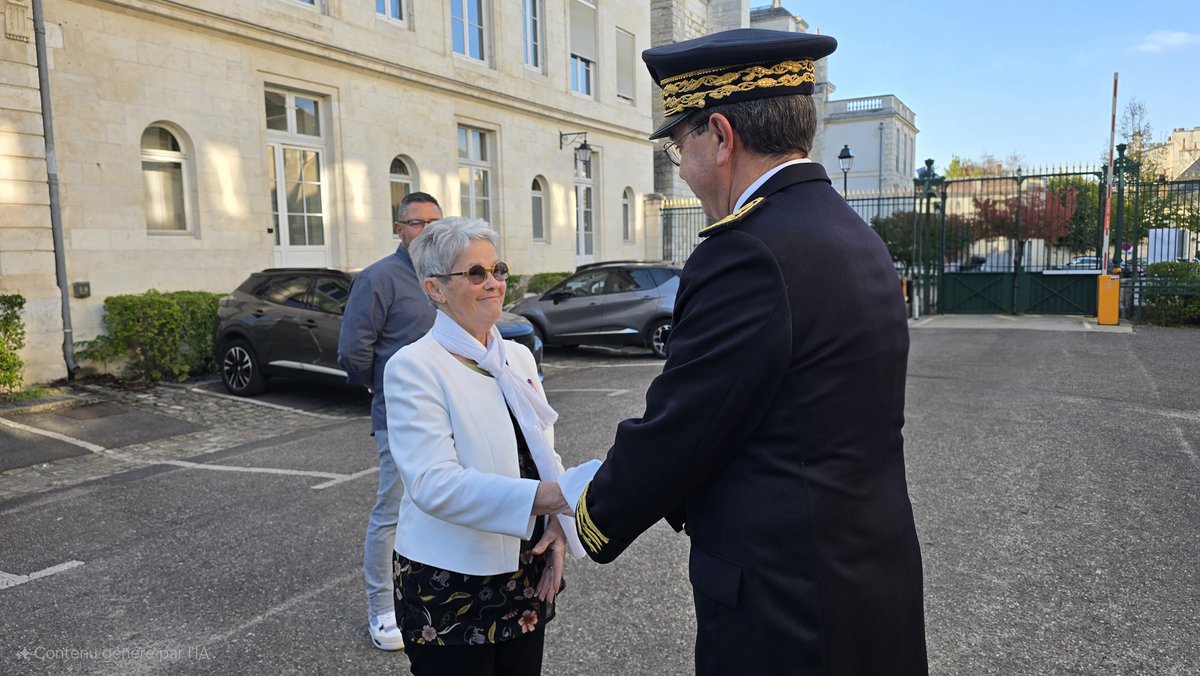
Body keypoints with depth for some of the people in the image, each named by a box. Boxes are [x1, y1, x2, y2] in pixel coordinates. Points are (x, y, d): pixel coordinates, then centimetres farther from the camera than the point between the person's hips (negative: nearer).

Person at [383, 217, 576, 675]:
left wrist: (558, 523, -9)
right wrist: (550, 497, -33)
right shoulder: (414, 367, -14)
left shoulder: (519, 357, 6)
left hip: (528, 576, 6)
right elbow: (433, 483, -24)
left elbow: (544, 453, 10)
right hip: (450, 584, -6)